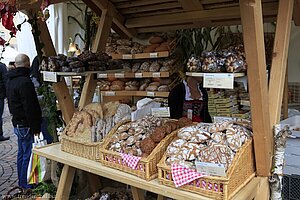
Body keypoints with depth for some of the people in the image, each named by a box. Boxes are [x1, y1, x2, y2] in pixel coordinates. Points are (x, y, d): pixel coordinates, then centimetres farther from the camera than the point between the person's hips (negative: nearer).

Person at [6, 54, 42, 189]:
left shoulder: (10, 81, 12)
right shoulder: (25, 82, -21)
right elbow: (30, 108, -23)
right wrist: (36, 128, -18)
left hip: (17, 123, 10)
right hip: (26, 125, -10)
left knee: (22, 153, 19)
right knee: (28, 155, -1)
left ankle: (22, 181, 30)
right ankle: (26, 183, 8)